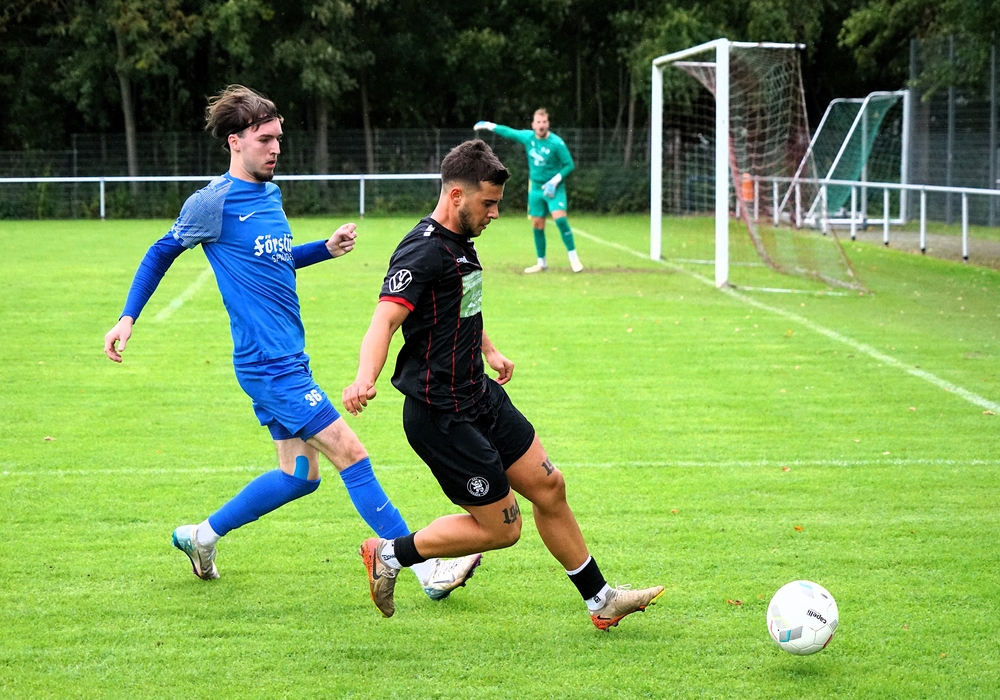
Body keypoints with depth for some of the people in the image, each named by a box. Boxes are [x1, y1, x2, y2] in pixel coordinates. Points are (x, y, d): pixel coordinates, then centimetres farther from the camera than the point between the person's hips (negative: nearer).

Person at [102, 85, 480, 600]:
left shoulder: (270, 195, 13)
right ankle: (426, 568, -9)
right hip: (268, 362, -9)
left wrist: (327, 249, 12)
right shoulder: (212, 203, -9)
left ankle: (201, 536, 29)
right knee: (349, 452, -11)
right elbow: (162, 252, 3)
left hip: (288, 359, 9)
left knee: (299, 474, 14)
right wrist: (128, 317, 1)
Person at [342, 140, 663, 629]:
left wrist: (490, 351, 38)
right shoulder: (423, 251, -22)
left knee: (548, 487, 12)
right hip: (443, 418, -9)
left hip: (481, 396, 9)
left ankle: (601, 601, 24)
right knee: (501, 527, -3)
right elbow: (386, 318, -36)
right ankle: (390, 554, 13)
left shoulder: (460, 242, 9)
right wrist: (364, 379, -52)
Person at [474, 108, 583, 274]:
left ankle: (574, 258, -18)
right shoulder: (527, 137, -2)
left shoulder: (557, 143, -17)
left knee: (560, 218, -24)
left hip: (554, 188, -5)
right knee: (537, 225, 7)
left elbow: (569, 165, -12)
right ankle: (541, 263, 19)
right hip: (536, 188, 5)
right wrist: (489, 126, 20)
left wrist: (554, 181, -21)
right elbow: (509, 132, 15)